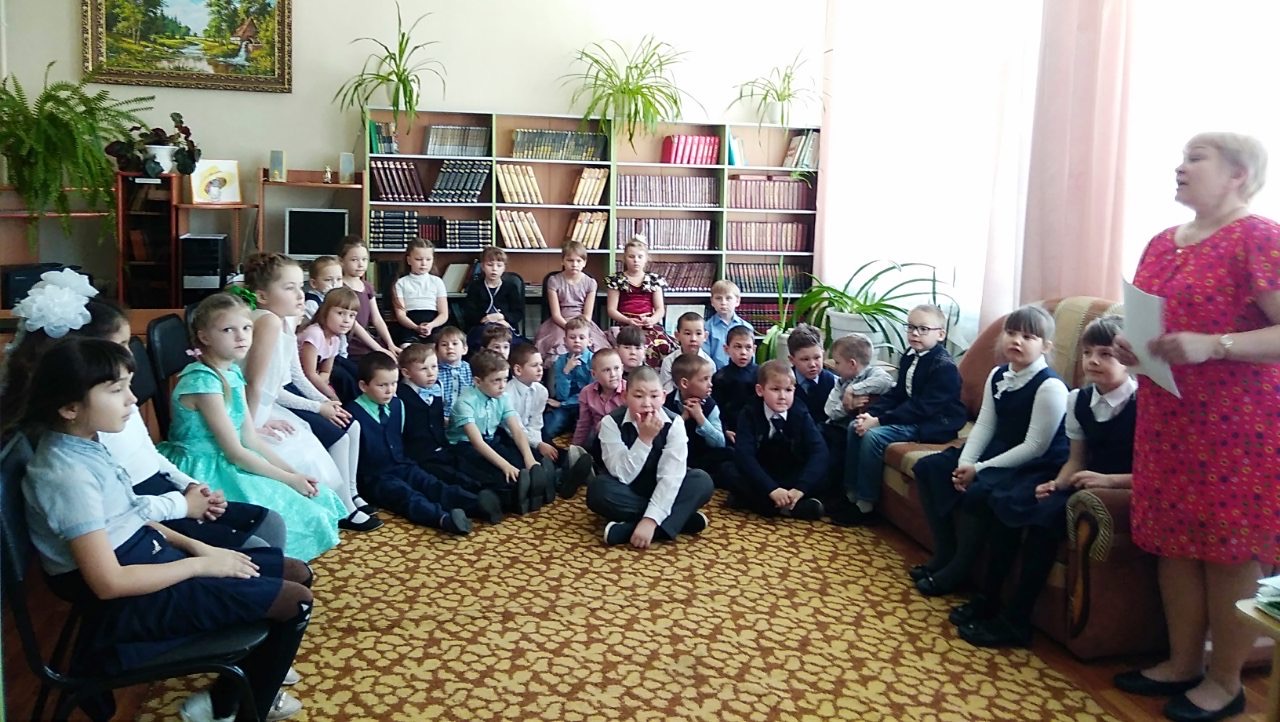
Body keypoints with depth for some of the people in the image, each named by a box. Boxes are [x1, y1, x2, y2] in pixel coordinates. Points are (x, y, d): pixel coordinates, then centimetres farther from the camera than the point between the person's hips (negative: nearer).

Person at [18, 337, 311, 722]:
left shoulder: (83, 443, 3)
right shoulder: (69, 475, -26)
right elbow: (109, 582, -26)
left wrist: (195, 546, 4)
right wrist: (200, 564, -17)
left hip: (151, 555, 9)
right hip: (130, 600, -9)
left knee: (296, 573, 8)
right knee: (295, 601, -10)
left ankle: (252, 672, 24)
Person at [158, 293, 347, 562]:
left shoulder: (233, 373, 5)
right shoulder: (203, 381, -21)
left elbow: (251, 439, 7)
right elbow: (233, 451, -20)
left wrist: (293, 472, -1)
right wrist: (288, 479, -14)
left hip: (228, 465, 9)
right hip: (207, 473, -9)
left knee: (316, 497, 6)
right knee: (295, 514, -12)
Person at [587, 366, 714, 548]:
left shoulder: (674, 423, -16)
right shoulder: (611, 422, -18)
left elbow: (671, 476, -24)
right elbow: (621, 476, -25)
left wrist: (651, 519, -37)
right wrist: (644, 439, -36)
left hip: (661, 494, 1)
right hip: (628, 494, -1)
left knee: (702, 482, -25)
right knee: (598, 489, -33)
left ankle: (627, 529, -32)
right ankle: (681, 518, -25)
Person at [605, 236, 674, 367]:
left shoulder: (654, 279, 15)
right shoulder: (617, 279, 9)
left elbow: (660, 309, 10)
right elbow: (611, 309, 4)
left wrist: (652, 320, -12)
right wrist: (628, 320, -13)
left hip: (650, 325, 2)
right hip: (626, 324, -2)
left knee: (665, 346, -30)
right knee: (642, 347, -36)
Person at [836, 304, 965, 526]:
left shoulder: (944, 366, -20)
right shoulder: (910, 356, 9)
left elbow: (922, 407, -25)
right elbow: (897, 393, 11)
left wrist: (880, 420, -27)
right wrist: (871, 413, -7)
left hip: (932, 423, -9)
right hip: (910, 415, 10)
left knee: (873, 436, -25)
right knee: (855, 427, -1)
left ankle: (865, 505, -14)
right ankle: (851, 492, 5)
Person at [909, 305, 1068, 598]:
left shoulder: (1050, 386, -20)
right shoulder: (998, 376, 5)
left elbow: (1035, 447, -21)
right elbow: (984, 425, 4)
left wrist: (979, 469, -21)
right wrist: (965, 462, -14)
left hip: (1037, 465, -9)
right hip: (999, 452, 9)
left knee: (978, 492, -32)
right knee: (928, 467, 2)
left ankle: (957, 570, -9)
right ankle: (944, 553, 8)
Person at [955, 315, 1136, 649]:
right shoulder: (1078, 400, 5)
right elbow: (1076, 459, 10)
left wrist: (1109, 480, -29)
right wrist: (1058, 483, -9)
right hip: (1085, 484, 7)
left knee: (1047, 515, -29)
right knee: (1004, 502, -9)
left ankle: (1015, 621, -20)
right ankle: (988, 599, 0)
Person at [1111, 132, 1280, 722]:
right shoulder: (1162, 243, 12)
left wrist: (1212, 345, -27)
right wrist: (1130, 346, 2)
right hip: (1167, 419, 7)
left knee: (1229, 551, 2)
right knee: (1174, 542, 12)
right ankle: (1183, 663, 26)